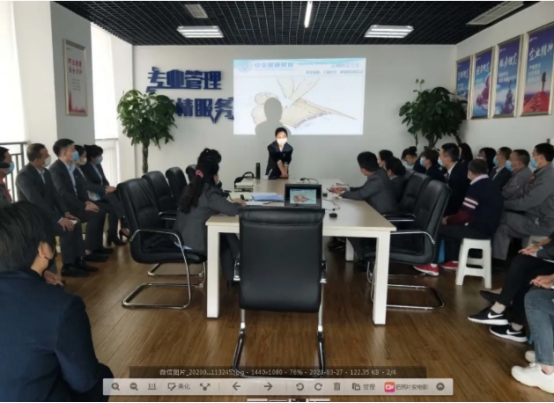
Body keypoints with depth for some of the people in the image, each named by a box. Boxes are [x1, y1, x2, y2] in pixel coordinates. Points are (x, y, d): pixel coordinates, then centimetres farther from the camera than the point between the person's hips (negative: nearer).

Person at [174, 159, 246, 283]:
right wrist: (238, 204, 1)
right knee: (227, 237, 13)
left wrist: (231, 202, 14)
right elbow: (232, 210, -20)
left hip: (180, 238, 8)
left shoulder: (191, 188, 9)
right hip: (194, 242, -8)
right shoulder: (209, 193, -17)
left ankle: (232, 277, 28)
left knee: (224, 237, 22)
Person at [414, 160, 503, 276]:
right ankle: (454, 260, 29)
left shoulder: (476, 187, -15)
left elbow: (464, 215, -17)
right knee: (451, 226, 28)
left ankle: (433, 265, 5)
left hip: (478, 229, -9)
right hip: (487, 228, 9)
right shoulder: (493, 186, 12)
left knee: (439, 229, 1)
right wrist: (451, 219, 17)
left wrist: (447, 220, 2)